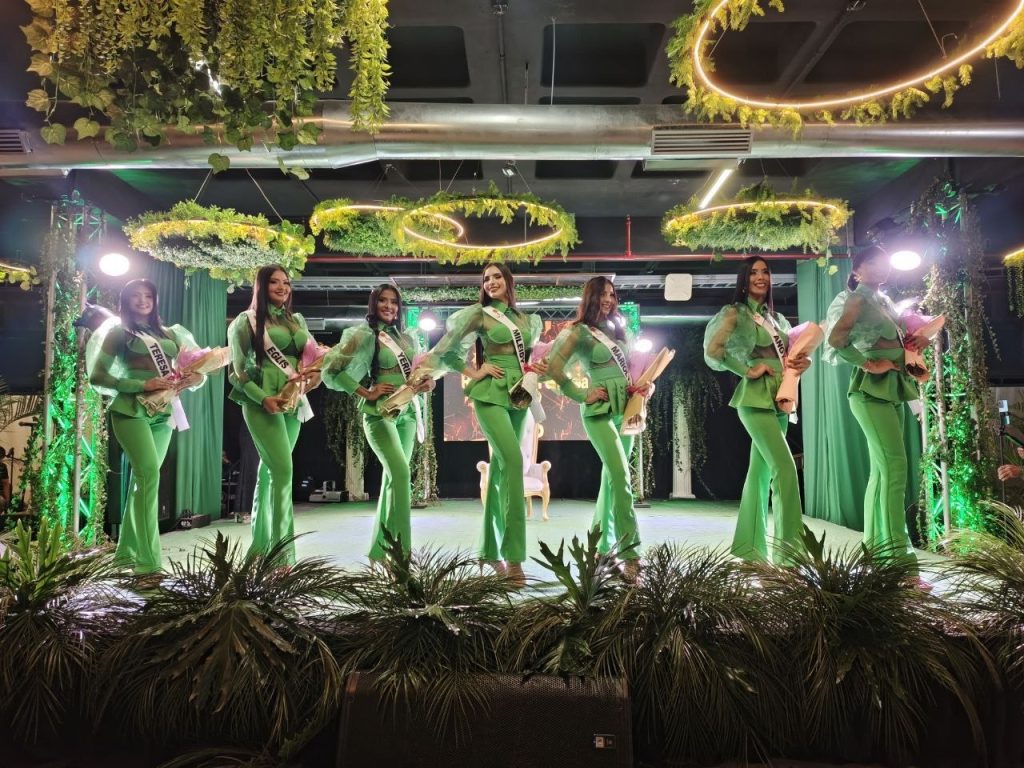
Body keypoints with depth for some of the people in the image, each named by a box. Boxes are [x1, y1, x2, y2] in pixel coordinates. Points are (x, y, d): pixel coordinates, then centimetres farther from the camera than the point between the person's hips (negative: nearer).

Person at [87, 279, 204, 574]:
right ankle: (148, 560, -18)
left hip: (163, 411, 5)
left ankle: (127, 551, 20)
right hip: (132, 409, -5)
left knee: (143, 477, 9)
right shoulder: (118, 331, 5)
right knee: (149, 474, -18)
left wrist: (195, 378, -7)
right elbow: (97, 376, -3)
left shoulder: (169, 334, 18)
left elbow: (195, 366, 18)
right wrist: (142, 385, -15)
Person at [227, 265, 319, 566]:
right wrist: (263, 398, -16)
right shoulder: (246, 321, 1)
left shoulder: (297, 320, 17)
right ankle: (283, 554, -14)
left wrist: (315, 375, -3)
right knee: (283, 469, -16)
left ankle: (261, 545, 21)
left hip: (293, 401, 6)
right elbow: (237, 369, -3)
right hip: (262, 402, -6)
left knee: (269, 470, 11)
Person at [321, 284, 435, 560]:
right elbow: (332, 369, -9)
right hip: (380, 412, -6)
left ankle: (380, 548, 20)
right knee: (401, 473, -21)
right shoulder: (364, 335, -3)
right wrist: (367, 393, -11)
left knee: (393, 477, 9)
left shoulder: (408, 338, 15)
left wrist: (428, 382, 2)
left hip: (408, 412, 6)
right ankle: (400, 550, -18)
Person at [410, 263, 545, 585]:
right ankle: (514, 555, -20)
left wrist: (537, 369, 10)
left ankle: (490, 549, 17)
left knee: (500, 469, 8)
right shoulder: (478, 314, 1)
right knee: (513, 462, -21)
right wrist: (475, 372, -6)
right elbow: (447, 349, -1)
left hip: (518, 395, 6)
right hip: (491, 394, -6)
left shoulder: (528, 320, 17)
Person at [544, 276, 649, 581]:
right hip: (601, 411, -7)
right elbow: (554, 367, -12)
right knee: (621, 478, -17)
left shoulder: (617, 330, 18)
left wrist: (643, 386, 6)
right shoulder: (580, 332, -3)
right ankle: (631, 554, -17)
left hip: (626, 409, 7)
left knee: (612, 477, 11)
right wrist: (583, 396, -11)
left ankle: (601, 543, 23)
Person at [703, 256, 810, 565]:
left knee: (761, 471, 9)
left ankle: (750, 544, 16)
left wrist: (803, 361, 3)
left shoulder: (777, 318, 19)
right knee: (784, 466, -17)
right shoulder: (735, 313, -3)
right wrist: (748, 371, -13)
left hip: (780, 399, 7)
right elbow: (712, 350, -16)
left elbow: (792, 354, 26)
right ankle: (791, 548, -15)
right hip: (756, 398, -7)